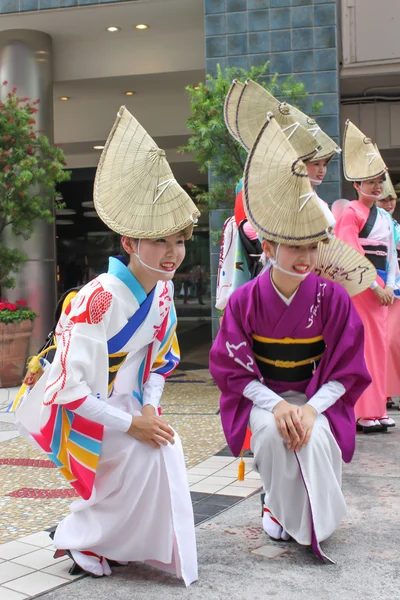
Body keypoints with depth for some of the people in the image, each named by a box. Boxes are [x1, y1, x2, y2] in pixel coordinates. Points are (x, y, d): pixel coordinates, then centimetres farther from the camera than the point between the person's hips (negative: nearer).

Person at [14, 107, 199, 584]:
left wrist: (149, 407, -7)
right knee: (141, 455, -23)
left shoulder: (163, 290, -5)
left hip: (128, 400, 7)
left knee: (162, 451, -10)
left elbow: (159, 357, 9)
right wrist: (131, 424, -24)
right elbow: (73, 389, -29)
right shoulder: (100, 300, -30)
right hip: (80, 410, -7)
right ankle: (81, 540, 1)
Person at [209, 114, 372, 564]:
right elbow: (232, 367, -7)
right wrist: (275, 404, -22)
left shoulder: (333, 299, -10)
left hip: (318, 395, 0)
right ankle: (277, 507, -1)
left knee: (314, 438, -30)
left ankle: (314, 521, -1)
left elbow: (347, 370, -6)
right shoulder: (245, 300, -11)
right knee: (272, 433, -32)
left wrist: (311, 408, -22)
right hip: (261, 394, 0)